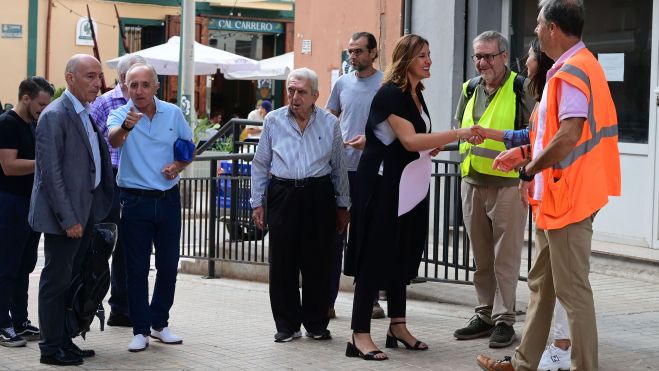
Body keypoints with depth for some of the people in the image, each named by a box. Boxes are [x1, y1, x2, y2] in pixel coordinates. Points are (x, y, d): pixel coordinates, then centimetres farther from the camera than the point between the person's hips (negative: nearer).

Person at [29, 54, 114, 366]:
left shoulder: (86, 114, 14)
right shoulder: (55, 116, -14)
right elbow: (51, 173, -18)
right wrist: (68, 219, -20)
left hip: (85, 211, 9)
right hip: (64, 214, -9)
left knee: (70, 279, 14)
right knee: (56, 280, -1)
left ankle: (64, 341, 23)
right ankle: (51, 349, 6)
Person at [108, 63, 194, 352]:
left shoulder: (173, 113, 1)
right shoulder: (120, 114, -9)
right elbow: (114, 140, -31)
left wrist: (178, 166, -7)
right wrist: (125, 127, -54)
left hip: (168, 198, 3)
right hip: (135, 200, -3)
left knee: (168, 265, 10)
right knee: (137, 268, 1)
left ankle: (160, 323, 25)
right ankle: (140, 330, 8)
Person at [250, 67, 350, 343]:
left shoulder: (330, 123, 5)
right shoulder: (273, 121, 5)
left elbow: (338, 167, 11)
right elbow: (260, 165, 11)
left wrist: (342, 206, 11)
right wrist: (257, 202, 7)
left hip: (318, 196, 0)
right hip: (283, 195, 0)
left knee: (318, 263, 3)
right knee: (283, 264, 2)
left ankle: (316, 324, 16)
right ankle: (287, 325, 13)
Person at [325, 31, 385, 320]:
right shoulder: (342, 83, 11)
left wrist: (370, 138, -17)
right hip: (341, 167, 3)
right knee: (334, 235, 0)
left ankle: (370, 299, 16)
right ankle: (327, 301, 3)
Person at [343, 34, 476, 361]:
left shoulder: (416, 94, 12)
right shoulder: (390, 94, -16)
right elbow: (409, 140, -26)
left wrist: (432, 147, 7)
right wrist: (456, 134, -29)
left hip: (406, 183, 9)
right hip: (381, 183, -9)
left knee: (401, 254, 13)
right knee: (375, 255, -8)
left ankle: (398, 327, 21)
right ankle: (360, 335, -6)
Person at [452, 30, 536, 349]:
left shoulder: (520, 89, -6)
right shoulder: (469, 90, 13)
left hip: (507, 183, -6)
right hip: (472, 183, 6)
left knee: (506, 256, -3)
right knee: (481, 257, 12)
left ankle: (504, 319, 3)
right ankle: (485, 314, 21)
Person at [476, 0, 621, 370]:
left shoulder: (572, 71, -18)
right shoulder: (576, 66, 15)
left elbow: (569, 136, -28)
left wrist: (529, 170, -16)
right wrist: (523, 155, 19)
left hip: (568, 198, -11)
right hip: (556, 197, 11)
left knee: (572, 290, -5)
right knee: (541, 284, 17)